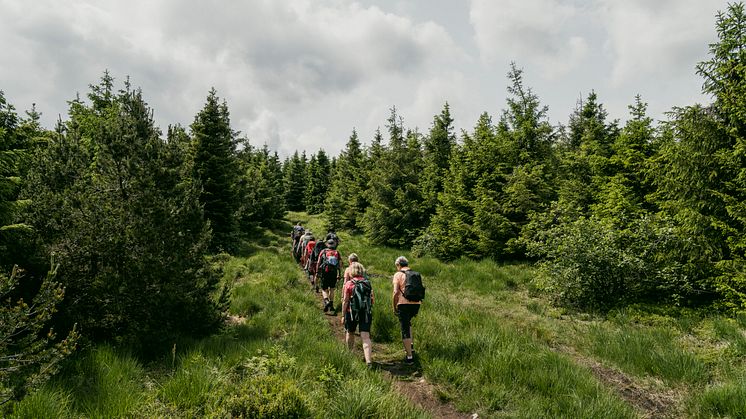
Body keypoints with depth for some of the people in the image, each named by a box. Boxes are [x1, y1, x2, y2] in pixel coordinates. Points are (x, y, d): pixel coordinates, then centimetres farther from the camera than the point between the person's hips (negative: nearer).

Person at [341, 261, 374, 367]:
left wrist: (343, 315, 0)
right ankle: (368, 360, -14)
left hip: (352, 312, -2)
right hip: (366, 313, 2)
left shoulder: (349, 284, -7)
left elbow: (345, 301, -7)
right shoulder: (367, 283, 3)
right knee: (365, 337, -3)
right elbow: (372, 299, 7)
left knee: (350, 333, 21)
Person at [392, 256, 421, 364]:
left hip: (404, 303, -6)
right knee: (408, 322, 31)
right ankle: (410, 345, 26)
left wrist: (394, 307, -1)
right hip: (416, 303, 6)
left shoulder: (398, 275, -2)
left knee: (405, 329, 1)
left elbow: (396, 292, -11)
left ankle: (409, 356, 1)